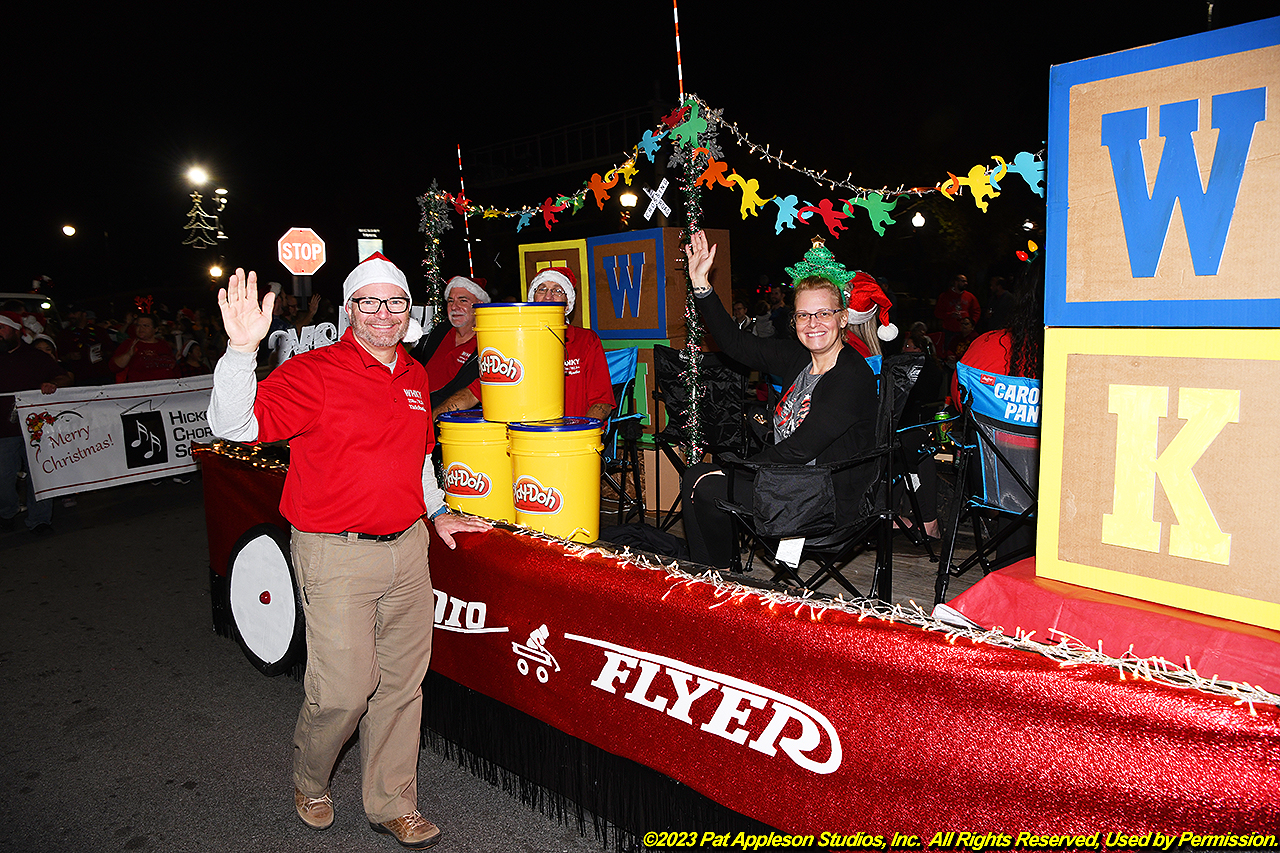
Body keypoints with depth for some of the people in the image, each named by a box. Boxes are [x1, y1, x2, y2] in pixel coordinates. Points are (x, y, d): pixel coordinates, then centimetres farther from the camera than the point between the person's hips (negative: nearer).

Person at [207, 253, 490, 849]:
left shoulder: (415, 378, 11)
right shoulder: (313, 373, -9)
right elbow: (233, 425, -20)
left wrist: (436, 511, 19)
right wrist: (242, 348, -32)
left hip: (407, 548, 6)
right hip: (338, 556, -5)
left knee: (402, 682, 12)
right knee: (343, 690, 0)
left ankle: (392, 804, 31)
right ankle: (310, 784, 33)